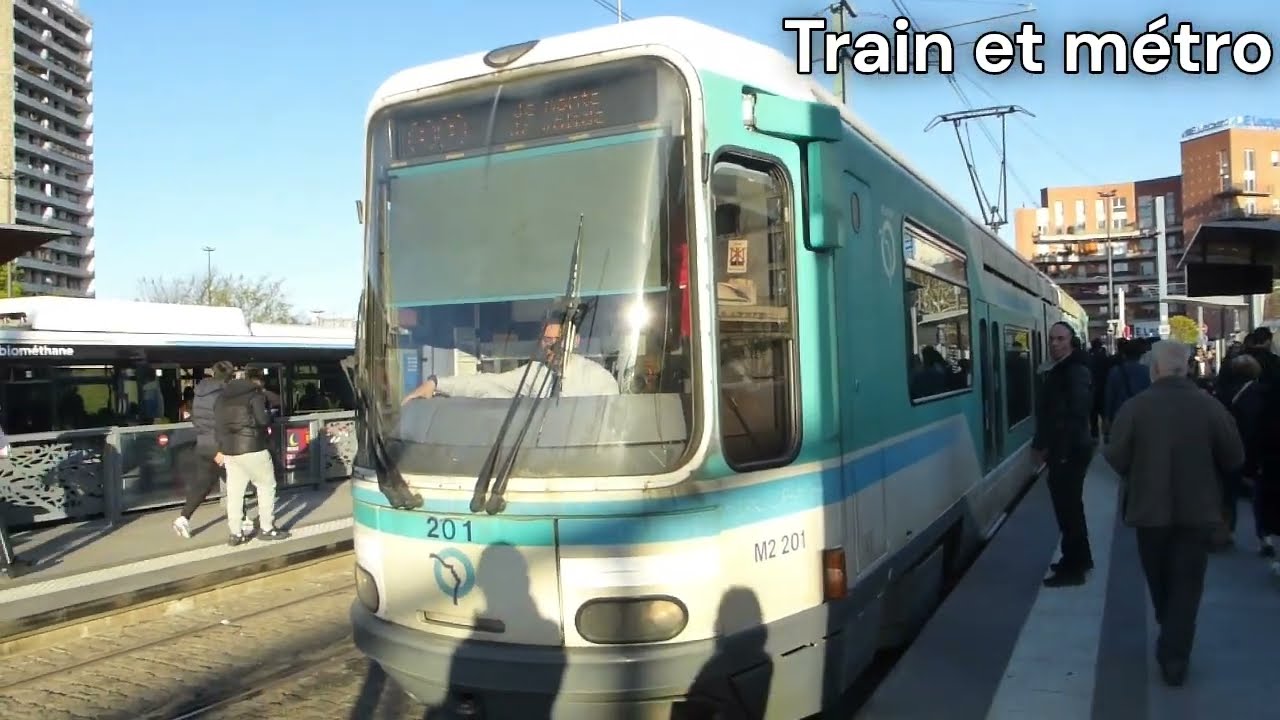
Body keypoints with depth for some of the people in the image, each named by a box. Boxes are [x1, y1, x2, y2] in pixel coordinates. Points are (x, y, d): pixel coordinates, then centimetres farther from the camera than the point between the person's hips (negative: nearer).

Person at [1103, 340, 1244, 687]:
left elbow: (1116, 459, -12)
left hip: (1150, 508, 0)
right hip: (1197, 509, 0)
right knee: (1186, 586, 9)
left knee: (1160, 582, 20)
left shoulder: (1134, 407, -13)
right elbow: (1234, 459, -3)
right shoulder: (1210, 406, -9)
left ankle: (1171, 646, 38)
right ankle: (1175, 657, 6)